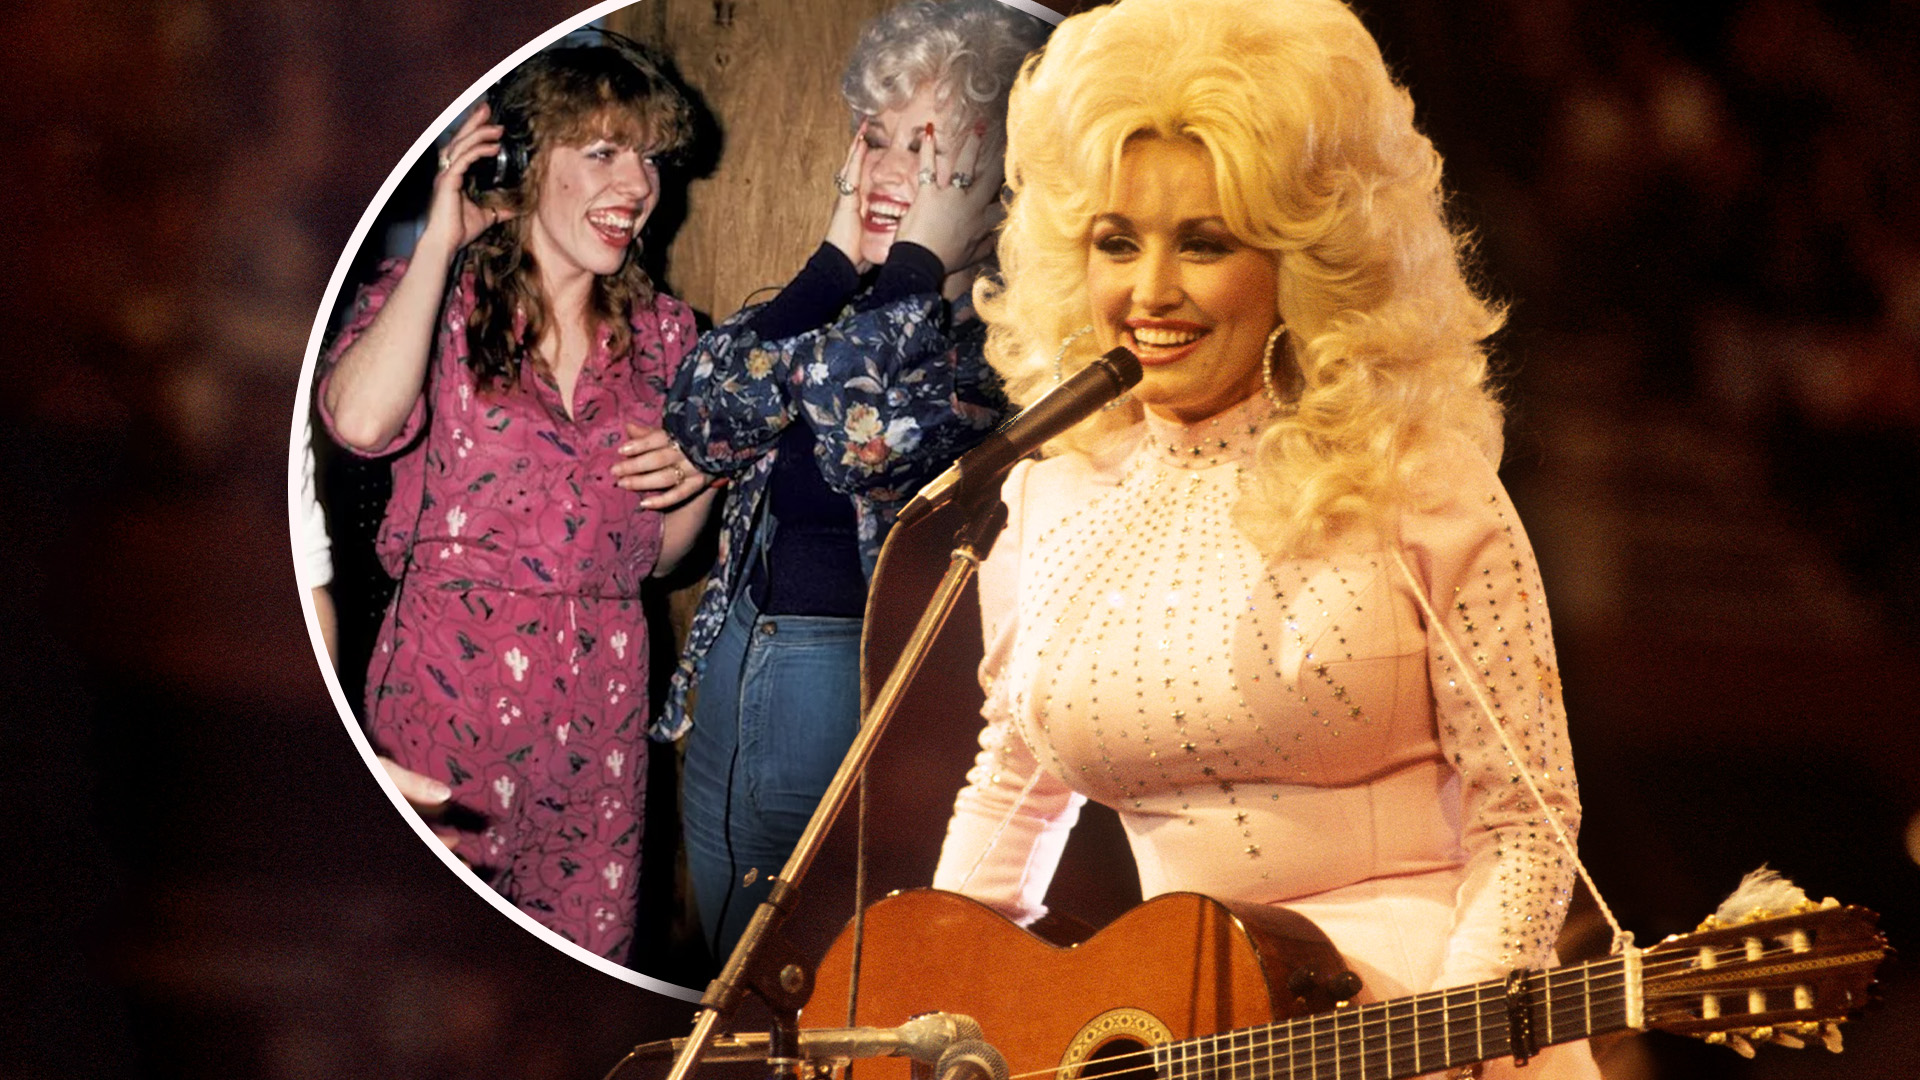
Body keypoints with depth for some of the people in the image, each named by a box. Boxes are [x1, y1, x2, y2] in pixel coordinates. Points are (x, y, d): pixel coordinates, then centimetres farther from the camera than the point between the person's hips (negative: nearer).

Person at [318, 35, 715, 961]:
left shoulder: (660, 335, 11)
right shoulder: (435, 297, -1)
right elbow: (362, 420, -25)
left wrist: (703, 475, -4)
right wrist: (441, 239, -15)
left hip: (601, 695, 4)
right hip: (448, 677, -4)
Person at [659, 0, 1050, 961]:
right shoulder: (851, 300, 9)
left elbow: (862, 439, -27)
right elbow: (702, 420, -5)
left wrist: (920, 261, -16)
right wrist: (838, 258, -5)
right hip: (734, 680, 7)